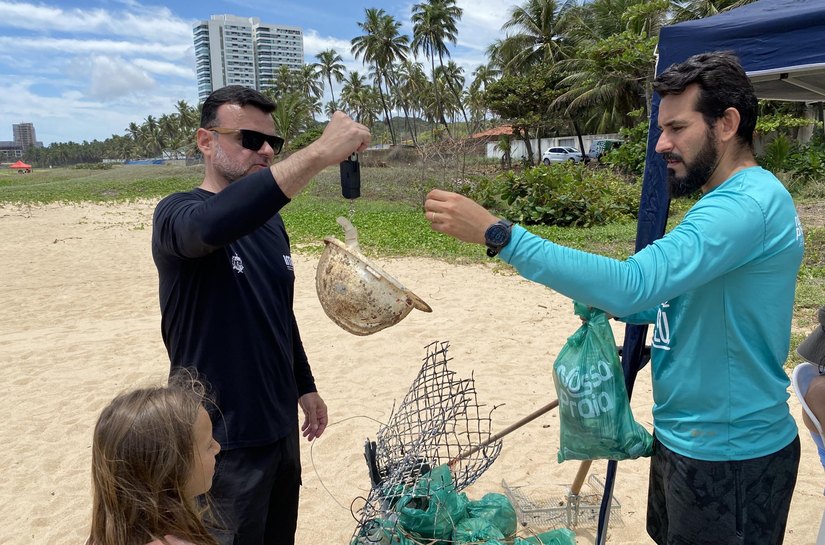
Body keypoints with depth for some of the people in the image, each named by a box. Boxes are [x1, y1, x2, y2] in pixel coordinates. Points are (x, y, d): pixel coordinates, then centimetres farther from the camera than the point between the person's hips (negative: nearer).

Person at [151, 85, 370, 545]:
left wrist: (305, 387, 17)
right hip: (223, 436, -6)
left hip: (279, 422, 7)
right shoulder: (178, 213, -16)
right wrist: (319, 153, -46)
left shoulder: (271, 221, 5)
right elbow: (211, 226, -42)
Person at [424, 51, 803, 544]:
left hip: (727, 454, -9)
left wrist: (498, 234, -37)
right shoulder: (732, 201, 10)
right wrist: (610, 305, -1)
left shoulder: (749, 202, -24)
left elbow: (631, 284, -37)